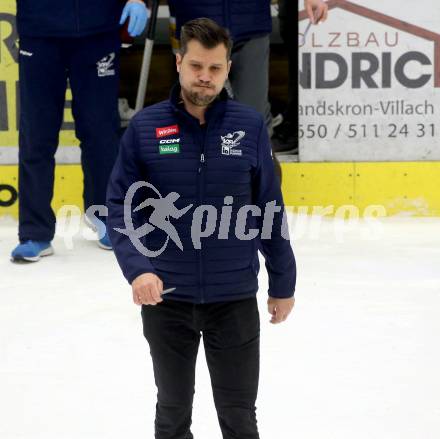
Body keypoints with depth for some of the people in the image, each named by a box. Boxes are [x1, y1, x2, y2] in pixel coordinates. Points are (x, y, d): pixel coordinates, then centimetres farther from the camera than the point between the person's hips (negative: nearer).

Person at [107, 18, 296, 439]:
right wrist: (137, 269, -19)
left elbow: (270, 210, 3)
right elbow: (120, 208, -4)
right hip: (166, 298, 0)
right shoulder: (145, 127, -4)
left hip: (234, 298, 0)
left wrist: (282, 282, 7)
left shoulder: (250, 125, -3)